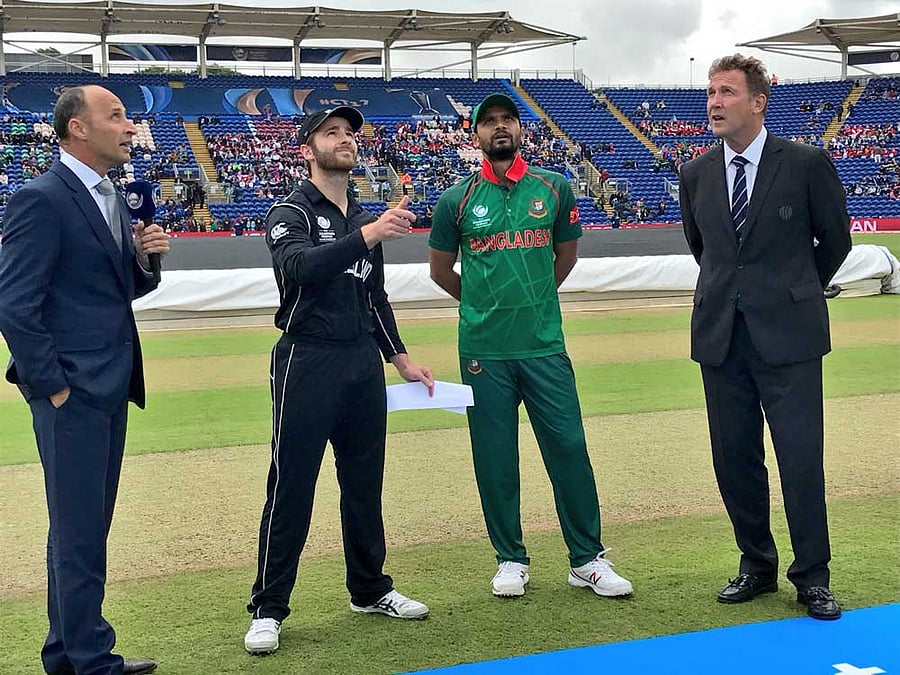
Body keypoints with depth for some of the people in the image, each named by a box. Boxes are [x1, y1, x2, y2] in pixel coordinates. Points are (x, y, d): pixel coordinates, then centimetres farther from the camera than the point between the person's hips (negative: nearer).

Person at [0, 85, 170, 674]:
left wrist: (143, 257, -1)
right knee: (79, 532, -1)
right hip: (73, 393, -9)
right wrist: (53, 384, -15)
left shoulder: (111, 200, 14)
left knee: (87, 528, 15)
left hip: (110, 389, 9)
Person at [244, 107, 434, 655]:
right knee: (291, 486, -4)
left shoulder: (367, 218, 16)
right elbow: (300, 267, -27)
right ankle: (268, 609, 4)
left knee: (365, 482, 14)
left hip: (363, 363, 6)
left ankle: (370, 590, 28)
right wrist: (367, 236, -38)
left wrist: (400, 357, 16)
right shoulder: (291, 213, -6)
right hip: (308, 362, -6)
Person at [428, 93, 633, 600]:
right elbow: (441, 269, 13)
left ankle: (588, 560, 11)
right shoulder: (457, 200, 3)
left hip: (544, 344, 1)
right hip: (484, 350, 0)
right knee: (495, 457, 5)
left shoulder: (553, 189, 6)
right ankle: (511, 559, 19)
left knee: (569, 447, 0)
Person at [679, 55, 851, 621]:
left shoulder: (807, 164, -5)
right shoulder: (697, 174, 6)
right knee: (734, 459, 9)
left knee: (801, 458, -2)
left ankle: (812, 577, 11)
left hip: (787, 334, -4)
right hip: (721, 335, 4)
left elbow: (835, 239, 6)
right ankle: (757, 566, 24)